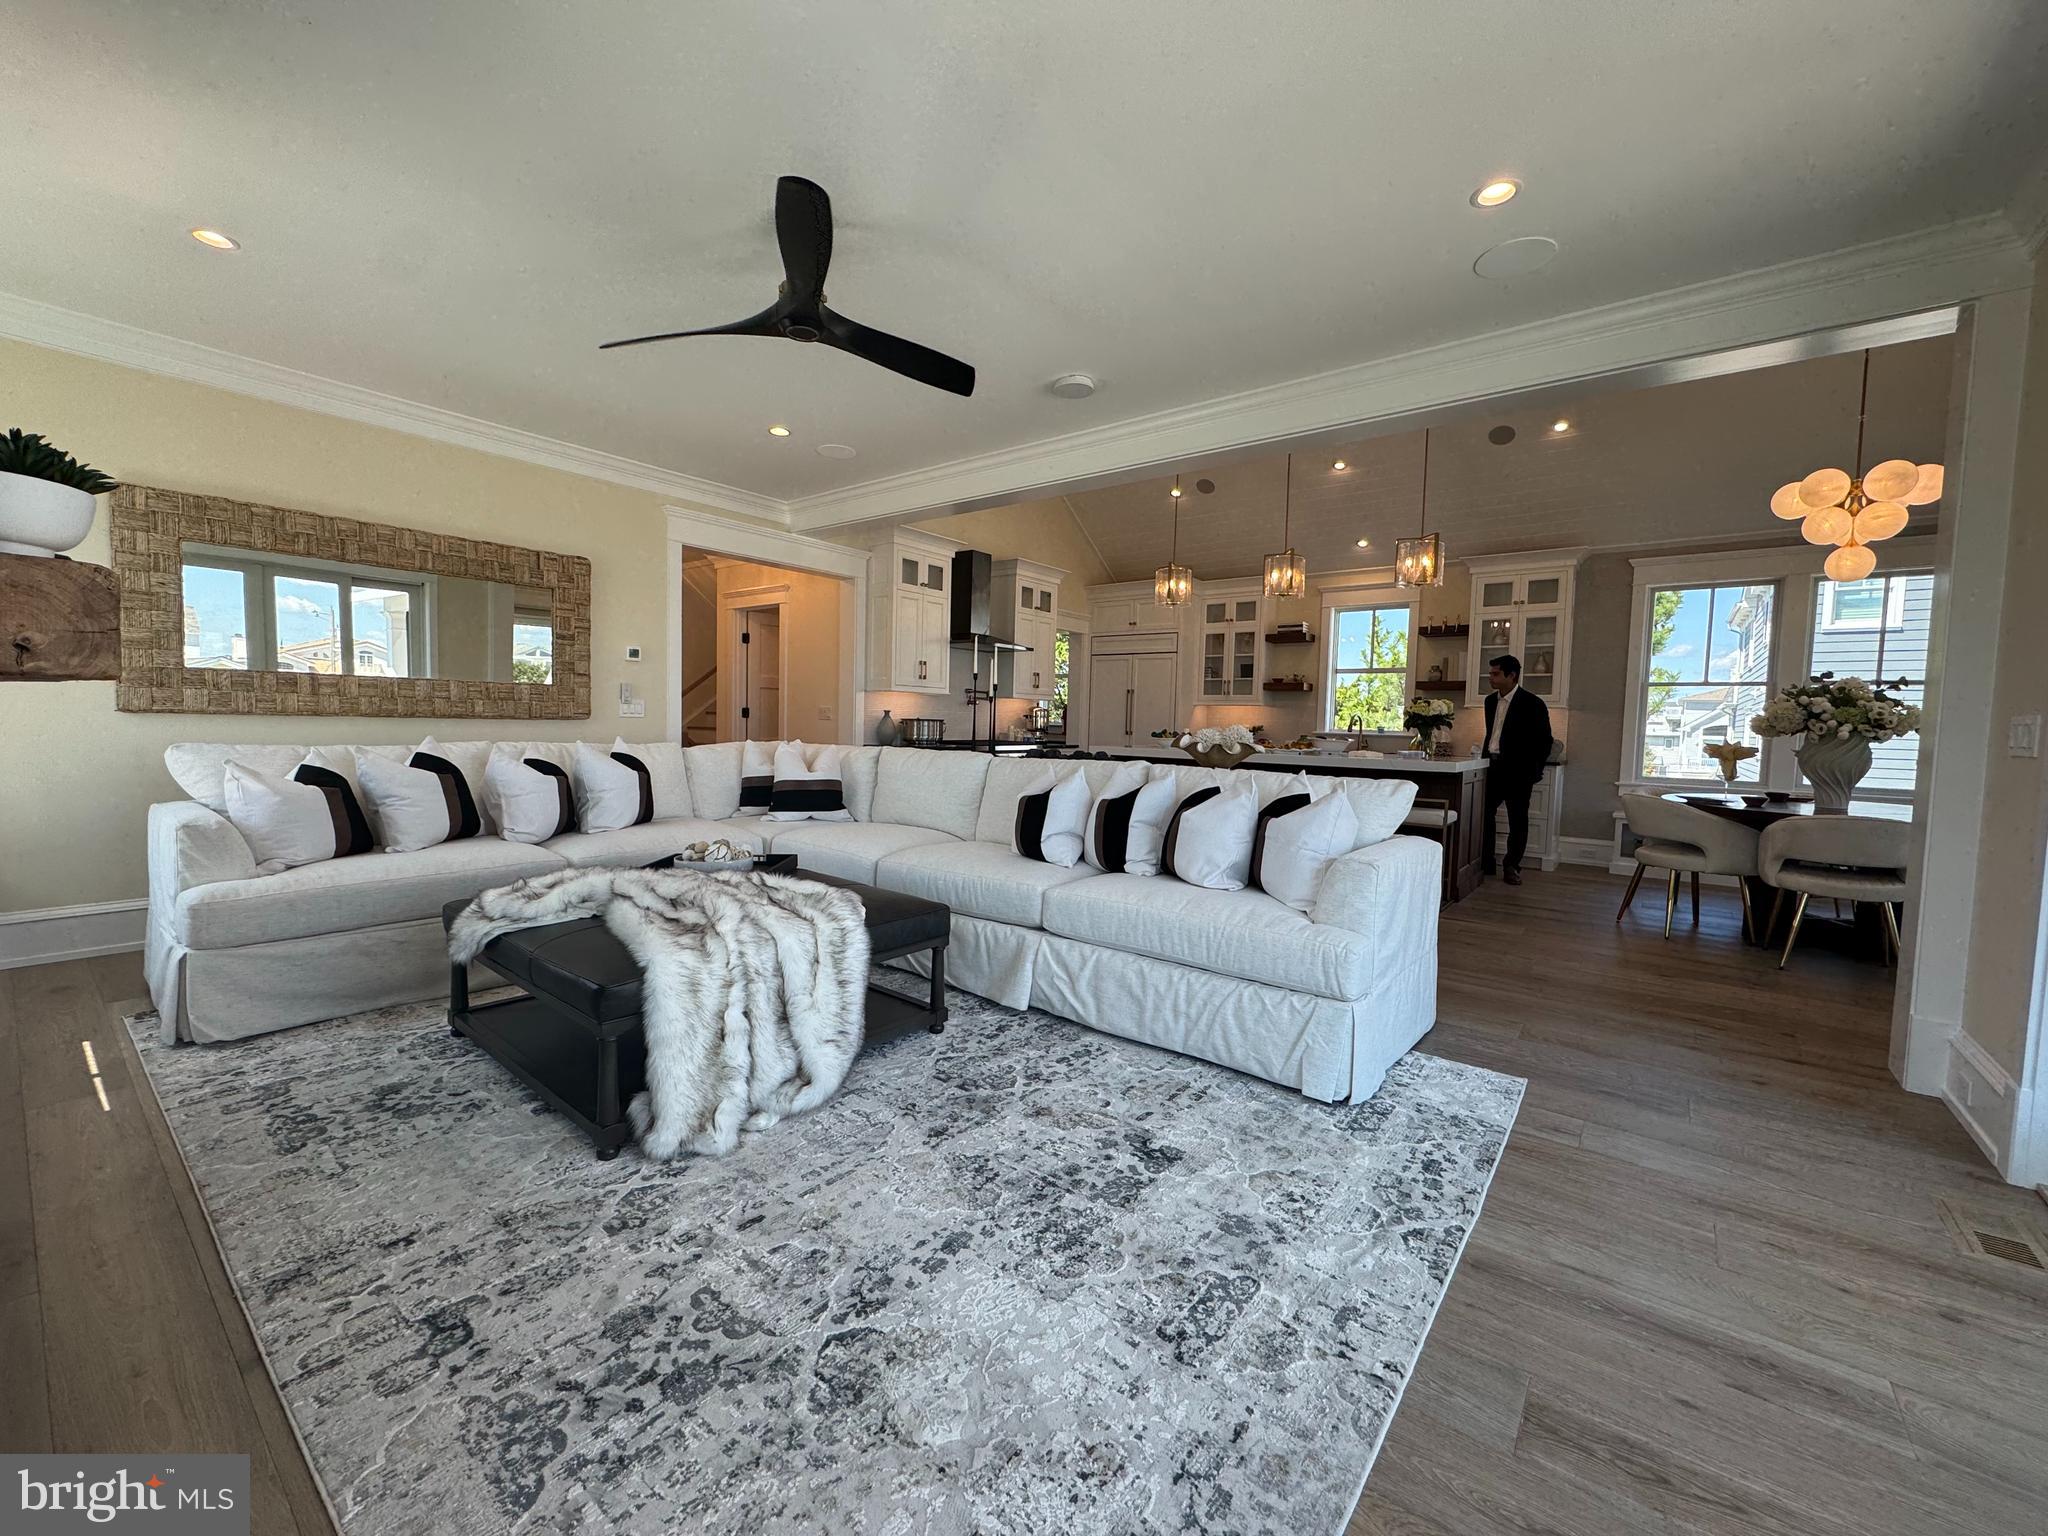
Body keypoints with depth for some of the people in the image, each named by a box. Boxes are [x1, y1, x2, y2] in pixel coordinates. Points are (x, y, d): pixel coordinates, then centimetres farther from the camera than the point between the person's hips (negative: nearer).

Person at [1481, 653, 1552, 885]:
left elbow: (1544, 740, -6)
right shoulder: (1491, 700, 10)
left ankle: (1511, 866, 16)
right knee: (1483, 812, 3)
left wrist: (1534, 770, -7)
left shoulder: (1532, 704, -9)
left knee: (1517, 819, 4)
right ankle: (1485, 864, 12)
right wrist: (1486, 758, 13)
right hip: (1493, 767, 6)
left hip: (1517, 771, -5)